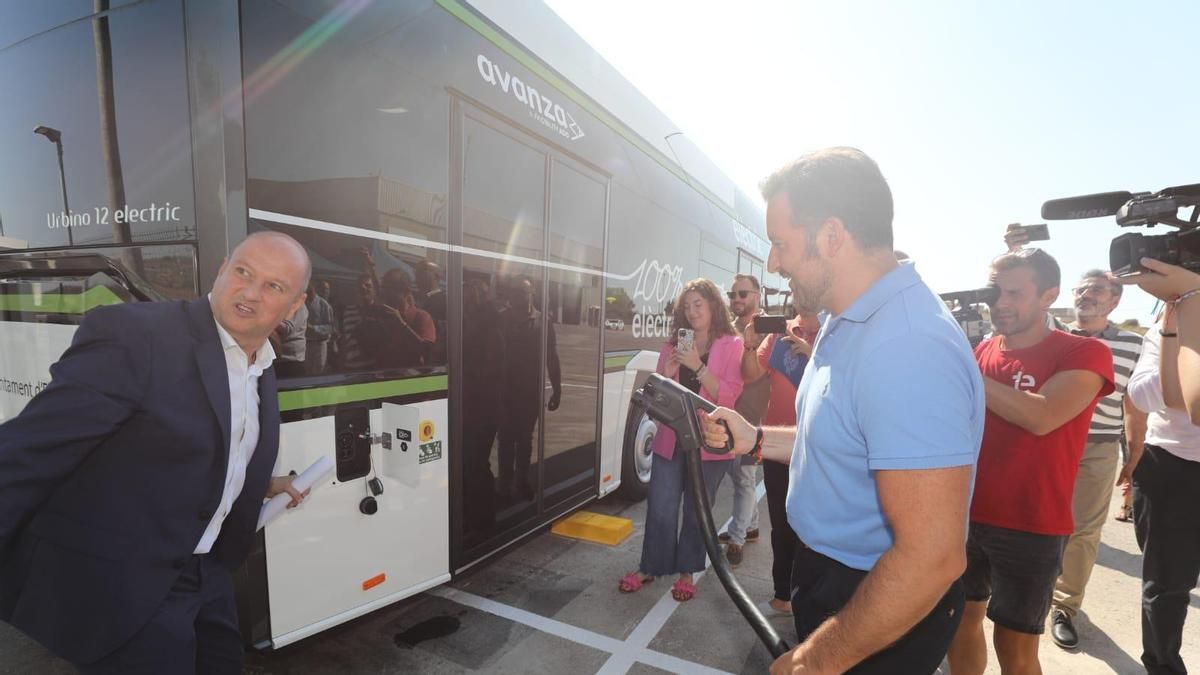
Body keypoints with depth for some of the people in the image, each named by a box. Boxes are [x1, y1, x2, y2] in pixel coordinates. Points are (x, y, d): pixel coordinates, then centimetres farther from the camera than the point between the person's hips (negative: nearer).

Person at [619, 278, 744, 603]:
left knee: (696, 510, 10)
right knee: (660, 508, 6)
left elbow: (727, 396, -13)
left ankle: (687, 571, 29)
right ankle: (649, 567, 25)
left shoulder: (732, 346, -3)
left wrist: (697, 366, -23)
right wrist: (666, 374, -10)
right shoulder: (673, 345, 9)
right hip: (670, 438, 3)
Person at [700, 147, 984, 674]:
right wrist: (756, 440, 3)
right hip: (830, 573, 9)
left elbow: (931, 558, -31)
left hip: (883, 616, -9)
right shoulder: (851, 321, 3)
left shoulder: (906, 346, -31)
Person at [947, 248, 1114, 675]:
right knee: (960, 619, 17)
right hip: (966, 515, 4)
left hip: (1030, 528, -4)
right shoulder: (981, 350, 5)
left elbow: (1041, 418, -26)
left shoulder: (1084, 353, -8)